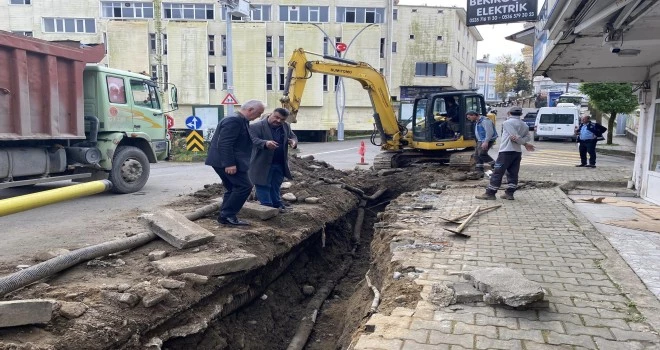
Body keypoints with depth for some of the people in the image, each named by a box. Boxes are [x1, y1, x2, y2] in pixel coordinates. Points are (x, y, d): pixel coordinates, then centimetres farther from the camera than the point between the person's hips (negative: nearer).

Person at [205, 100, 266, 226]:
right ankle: (227, 215, -2)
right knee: (244, 186, -9)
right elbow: (224, 143, -24)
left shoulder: (240, 120, 15)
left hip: (227, 161, 11)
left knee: (233, 189, 14)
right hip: (227, 162, -11)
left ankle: (225, 216, 19)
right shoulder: (234, 120, -17)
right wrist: (229, 164, -27)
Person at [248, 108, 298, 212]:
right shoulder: (256, 126, -13)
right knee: (263, 186, 1)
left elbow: (293, 136, 13)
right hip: (263, 164, -6)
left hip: (280, 164, 6)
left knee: (275, 186, 18)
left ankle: (277, 205, 30)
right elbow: (252, 139, -23)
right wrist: (265, 143, -42)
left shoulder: (286, 127, 8)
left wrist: (294, 142, -14)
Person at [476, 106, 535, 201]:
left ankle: (490, 193, -5)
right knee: (513, 174, 10)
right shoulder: (524, 125, 16)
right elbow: (528, 137, 9)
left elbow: (516, 137, -14)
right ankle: (509, 193, 11)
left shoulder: (507, 123, -8)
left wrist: (525, 144, 0)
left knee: (497, 172, -6)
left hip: (506, 151, -7)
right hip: (518, 152, 7)